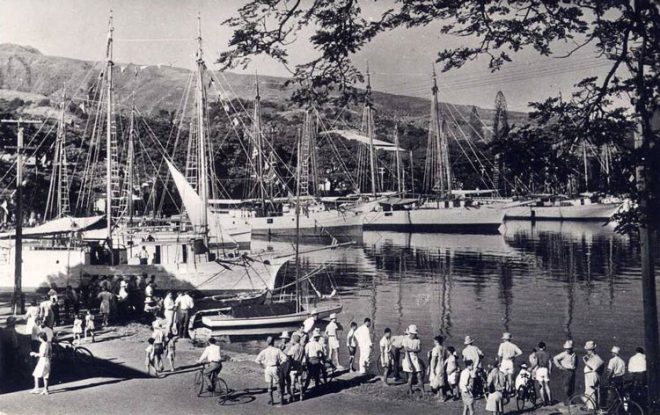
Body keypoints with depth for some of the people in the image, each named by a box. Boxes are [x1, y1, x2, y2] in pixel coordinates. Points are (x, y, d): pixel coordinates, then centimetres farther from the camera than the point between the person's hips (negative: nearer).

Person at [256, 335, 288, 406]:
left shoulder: (264, 351, -5)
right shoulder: (277, 350, -8)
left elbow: (257, 360, -11)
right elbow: (285, 358, -16)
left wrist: (263, 365, 0)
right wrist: (280, 364, -3)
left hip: (267, 368, 1)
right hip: (275, 368, -1)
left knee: (269, 385, 16)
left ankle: (271, 400, 20)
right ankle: (281, 400, 13)